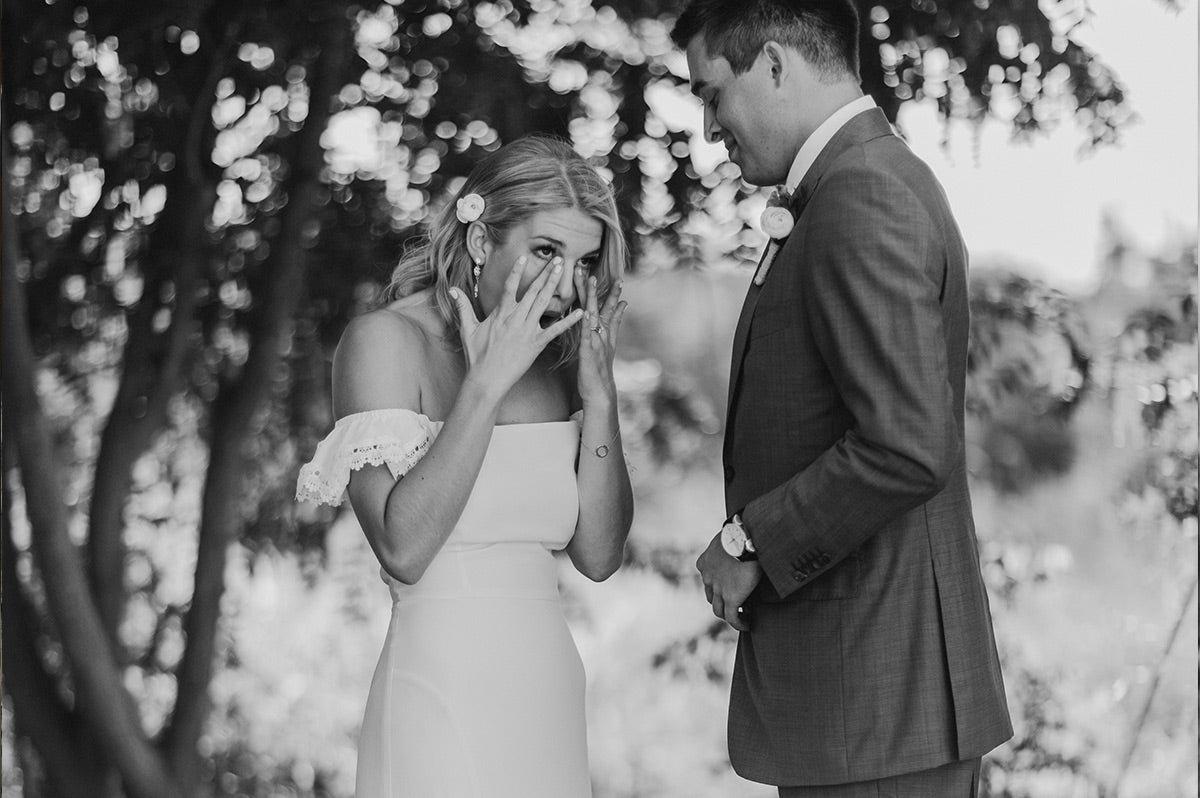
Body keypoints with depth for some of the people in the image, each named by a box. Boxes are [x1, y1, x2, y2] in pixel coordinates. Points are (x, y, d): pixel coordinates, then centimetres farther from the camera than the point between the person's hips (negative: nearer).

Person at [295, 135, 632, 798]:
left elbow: (598, 556, 5)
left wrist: (600, 399, -4)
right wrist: (486, 386, -20)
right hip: (444, 692, -6)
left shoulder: (554, 356, 8)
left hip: (549, 695, 6)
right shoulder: (387, 339, -9)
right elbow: (403, 549, -20)